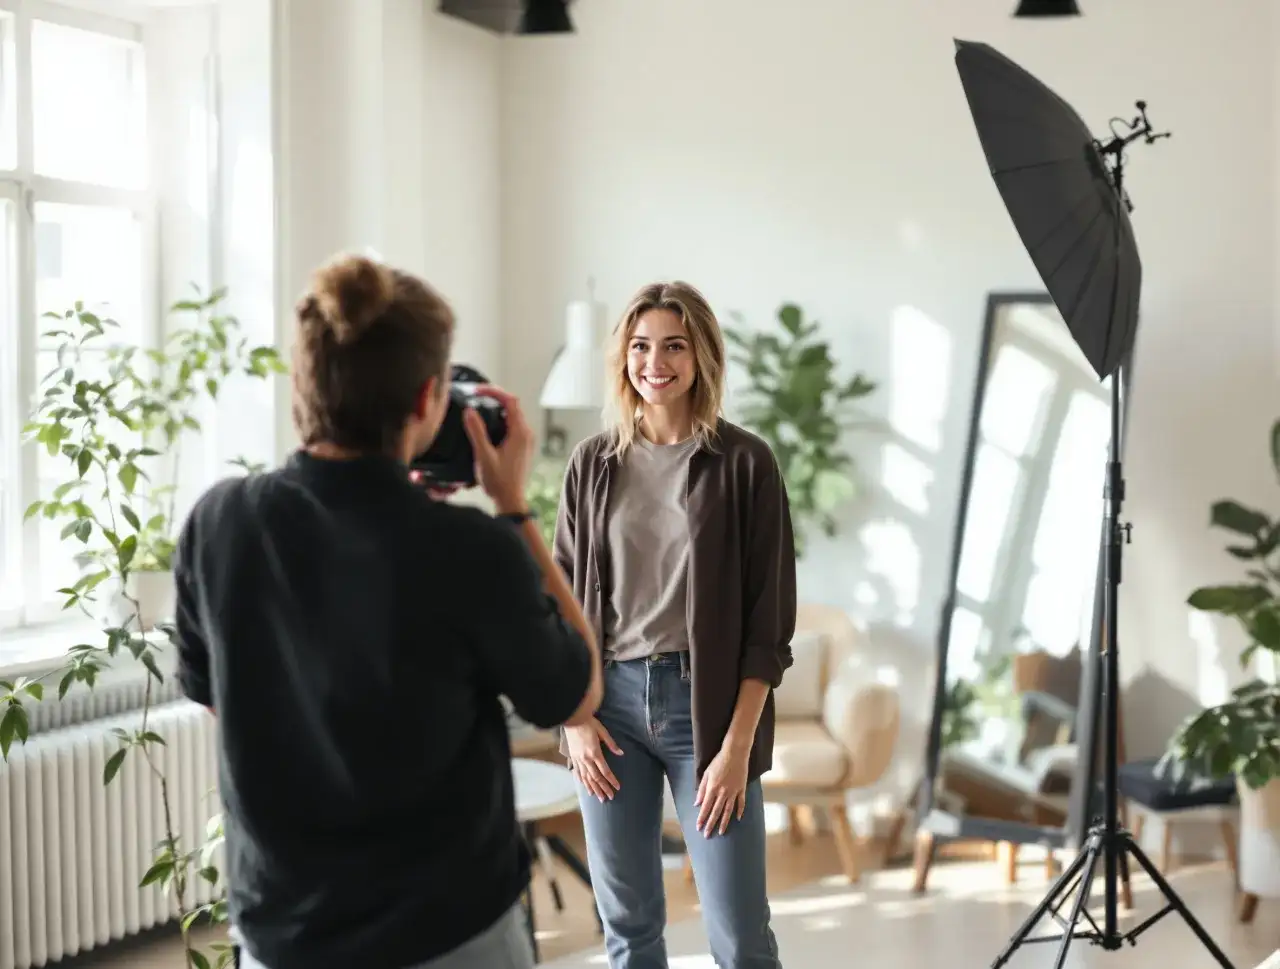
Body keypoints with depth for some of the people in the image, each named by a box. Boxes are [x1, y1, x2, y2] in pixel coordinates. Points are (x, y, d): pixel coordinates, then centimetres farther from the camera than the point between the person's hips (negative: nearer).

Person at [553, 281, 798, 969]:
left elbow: (770, 620, -5)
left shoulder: (744, 463, -4)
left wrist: (737, 745, -10)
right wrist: (575, 717, 0)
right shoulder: (593, 463, 7)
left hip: (706, 701, -3)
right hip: (610, 702, 3)